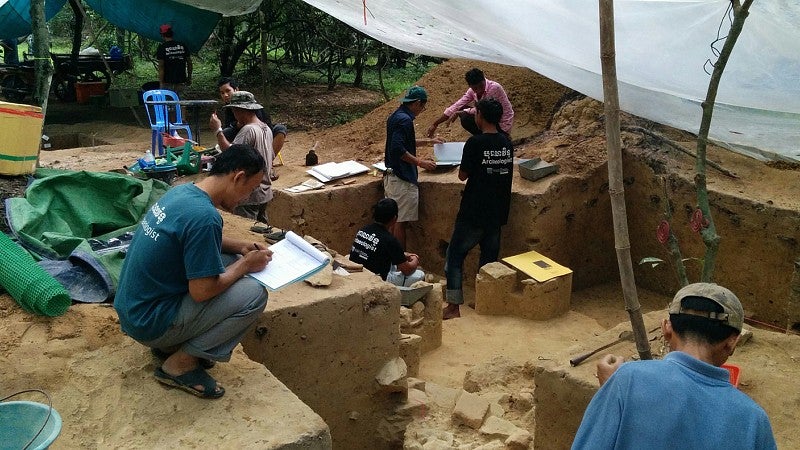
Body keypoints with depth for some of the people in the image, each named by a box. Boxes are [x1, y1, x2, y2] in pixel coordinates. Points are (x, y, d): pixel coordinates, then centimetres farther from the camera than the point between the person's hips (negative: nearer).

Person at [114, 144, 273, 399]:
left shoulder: (182, 191, 2)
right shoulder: (204, 216, -26)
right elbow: (202, 291, -23)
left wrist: (239, 247, 9)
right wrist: (246, 265, -9)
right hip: (149, 324, -9)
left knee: (229, 261, 12)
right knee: (254, 295, -13)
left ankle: (171, 344, 14)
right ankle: (180, 363, -2)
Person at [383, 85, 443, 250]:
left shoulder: (395, 116, 14)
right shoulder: (404, 119, -18)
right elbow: (398, 149, -26)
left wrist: (428, 141, 34)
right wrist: (420, 162, -18)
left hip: (391, 176, 10)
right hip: (403, 180, -10)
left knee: (394, 221, 15)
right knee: (401, 222, -3)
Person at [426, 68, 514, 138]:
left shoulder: (494, 88, -25)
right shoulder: (472, 91, -4)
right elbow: (456, 106, -5)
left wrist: (458, 113, -17)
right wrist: (435, 124, -9)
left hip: (502, 127, -8)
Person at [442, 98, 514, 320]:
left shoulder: (475, 142, -16)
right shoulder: (506, 142, 3)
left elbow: (463, 175, -8)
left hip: (474, 212, -6)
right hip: (498, 212, 6)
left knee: (455, 255, 5)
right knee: (489, 257, 14)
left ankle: (453, 306, 4)